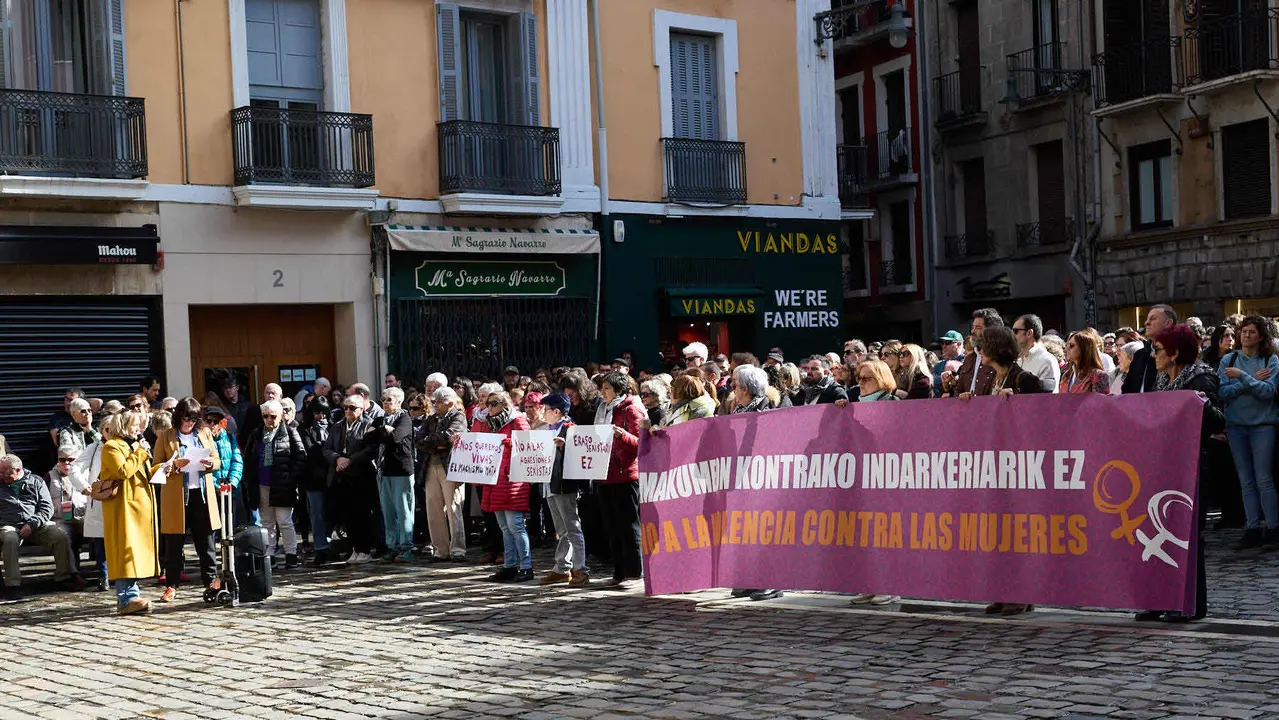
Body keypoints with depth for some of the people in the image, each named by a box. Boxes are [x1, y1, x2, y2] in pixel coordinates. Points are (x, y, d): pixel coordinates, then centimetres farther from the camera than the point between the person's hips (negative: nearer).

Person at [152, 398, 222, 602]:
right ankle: (171, 585, 7)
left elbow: (217, 460, 14)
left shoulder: (205, 433, 11)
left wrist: (209, 463, -9)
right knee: (174, 543, 1)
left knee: (206, 539, 7)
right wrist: (175, 464, -19)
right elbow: (158, 467, -1)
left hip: (202, 493, 3)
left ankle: (210, 580, 15)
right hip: (176, 496, -2)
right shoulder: (165, 437, 2)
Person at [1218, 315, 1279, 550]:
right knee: (1246, 481, 6)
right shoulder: (1229, 360, 6)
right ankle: (1253, 530, 10)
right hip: (1236, 425, 3)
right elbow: (1222, 392, -5)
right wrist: (1252, 381, -11)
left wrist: (1242, 377, -21)